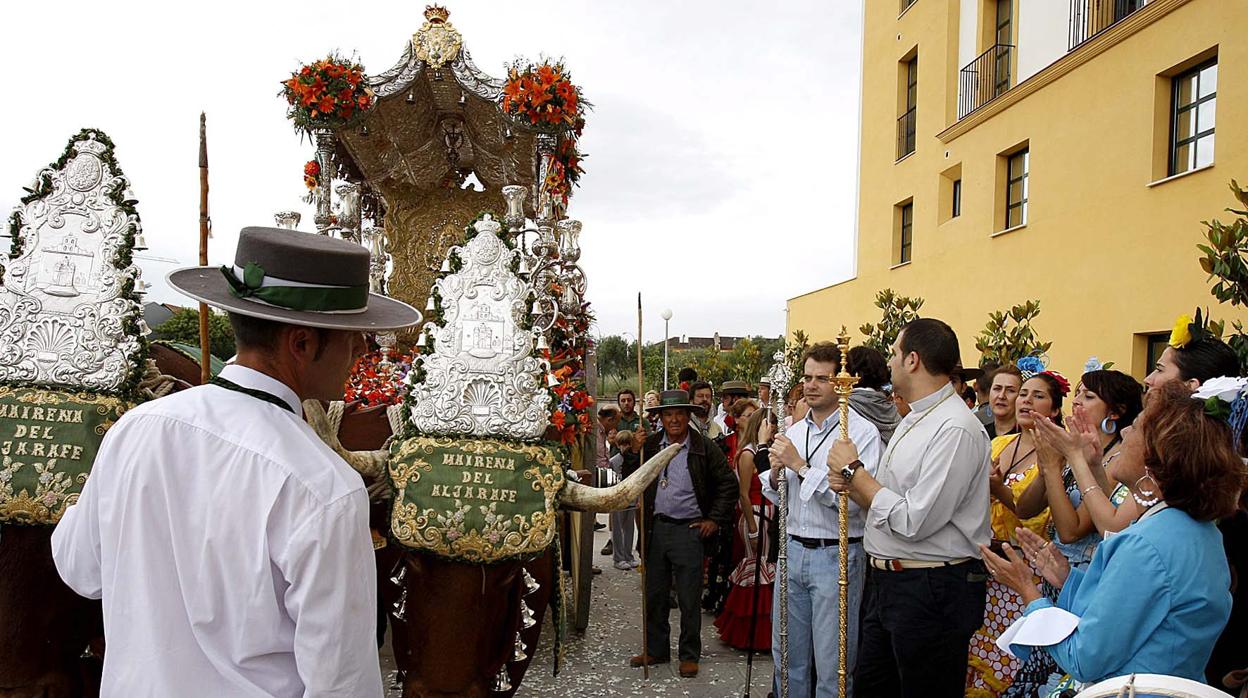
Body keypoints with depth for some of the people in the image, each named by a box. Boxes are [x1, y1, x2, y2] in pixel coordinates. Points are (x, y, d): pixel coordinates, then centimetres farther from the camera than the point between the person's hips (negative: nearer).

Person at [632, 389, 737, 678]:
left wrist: (715, 519, -3)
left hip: (688, 530, -3)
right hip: (656, 528, 4)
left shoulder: (705, 448, -5)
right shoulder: (650, 445, 5)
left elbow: (728, 484, 0)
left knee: (689, 599, 4)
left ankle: (689, 656, 19)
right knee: (654, 595, 13)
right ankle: (656, 650, 29)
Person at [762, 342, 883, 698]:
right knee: (788, 658, 18)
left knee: (832, 665, 4)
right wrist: (776, 472, -5)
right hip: (793, 549, 7)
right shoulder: (794, 431, 10)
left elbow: (852, 500, -23)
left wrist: (800, 465, -19)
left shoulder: (862, 432, -12)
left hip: (836, 556, -6)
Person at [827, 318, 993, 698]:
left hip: (931, 592, -9)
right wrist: (851, 486, -3)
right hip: (885, 581, 9)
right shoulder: (913, 420, 12)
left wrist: (854, 470, -15)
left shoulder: (956, 429, -19)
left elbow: (913, 521, -24)